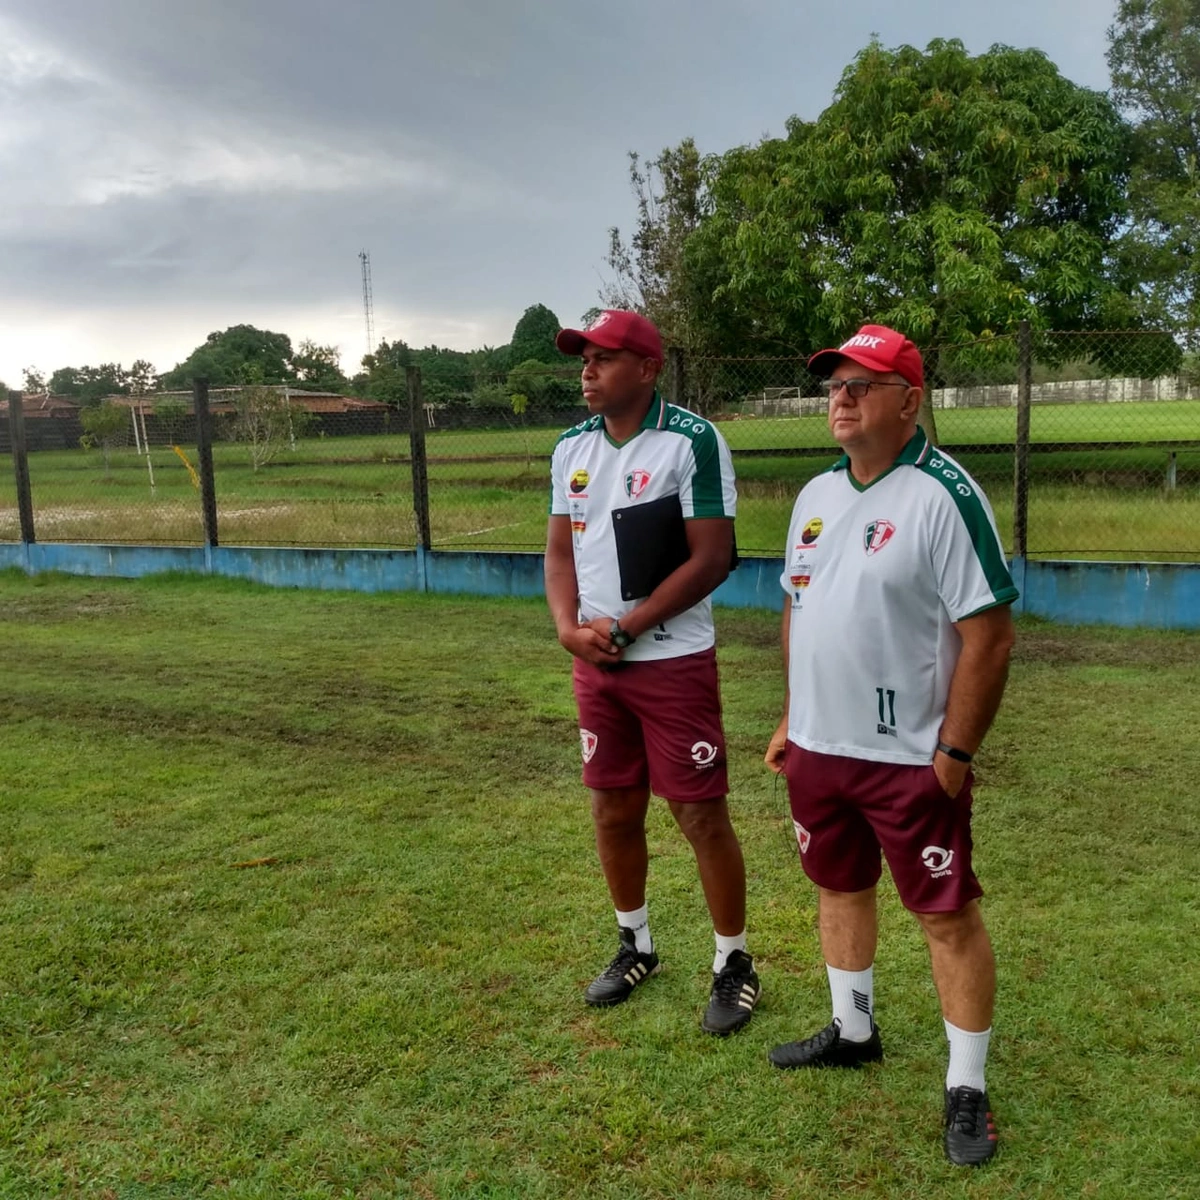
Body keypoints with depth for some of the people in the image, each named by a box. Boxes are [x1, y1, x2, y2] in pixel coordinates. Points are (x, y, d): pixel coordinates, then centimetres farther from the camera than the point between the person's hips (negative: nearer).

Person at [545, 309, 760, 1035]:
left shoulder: (691, 441, -12)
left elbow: (711, 558, -15)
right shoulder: (572, 449, 8)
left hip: (674, 662, -6)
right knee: (613, 810, 15)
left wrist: (624, 628, -15)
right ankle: (636, 946, 34)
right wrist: (570, 628, -7)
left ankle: (735, 963, 19)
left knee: (702, 814, 1)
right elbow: (561, 550, 11)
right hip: (594, 667, 6)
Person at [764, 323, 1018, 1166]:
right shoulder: (816, 494, 8)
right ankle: (853, 1032, 42)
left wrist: (956, 753, -17)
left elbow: (991, 635, -17)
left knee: (949, 914, 5)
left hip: (910, 757, -7)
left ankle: (968, 1090, 21)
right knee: (840, 888, 21)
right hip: (817, 749, 8)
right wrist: (792, 716, 14)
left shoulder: (944, 496, -16)